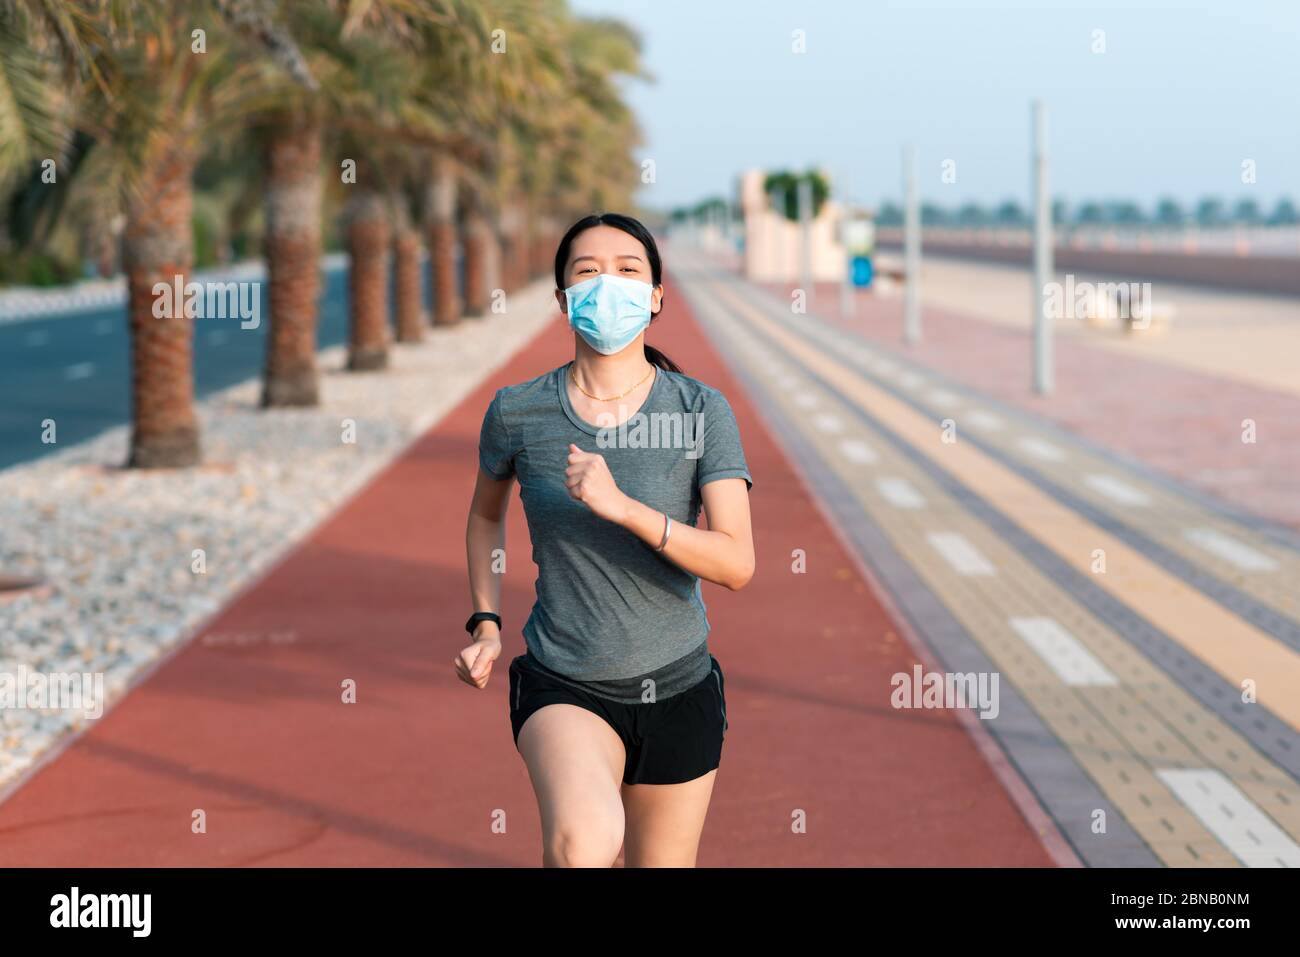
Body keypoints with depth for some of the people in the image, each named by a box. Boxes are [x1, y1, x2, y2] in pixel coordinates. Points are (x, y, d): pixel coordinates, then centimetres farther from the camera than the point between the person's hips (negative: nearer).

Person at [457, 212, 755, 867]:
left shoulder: (702, 412, -7)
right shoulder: (518, 413, -5)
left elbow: (737, 565, -17)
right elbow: (486, 514, 17)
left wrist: (623, 507, -28)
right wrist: (485, 625, 6)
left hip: (678, 690, 2)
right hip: (563, 688, -1)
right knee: (585, 843, -32)